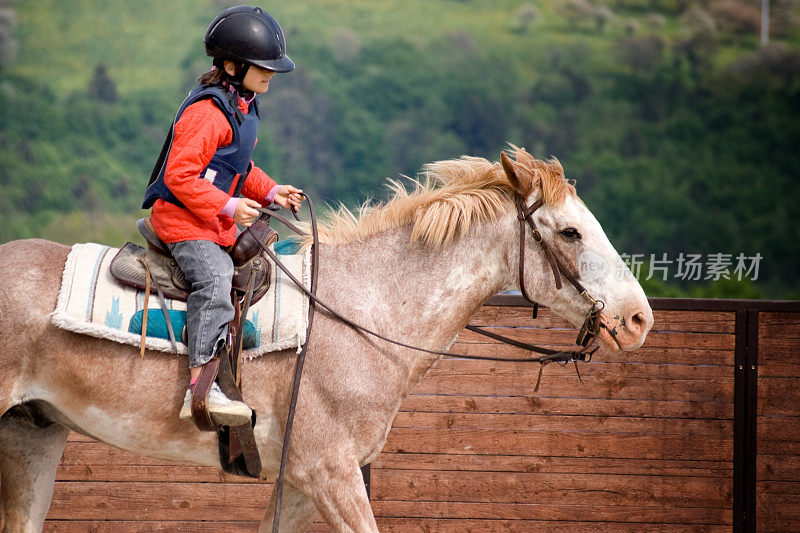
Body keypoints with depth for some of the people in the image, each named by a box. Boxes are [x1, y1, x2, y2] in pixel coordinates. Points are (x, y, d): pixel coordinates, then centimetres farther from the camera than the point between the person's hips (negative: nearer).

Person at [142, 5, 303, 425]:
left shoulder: (242, 108, 14)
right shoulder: (207, 112, -20)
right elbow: (180, 175, -23)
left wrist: (270, 192, 9)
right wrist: (229, 206, -25)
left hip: (218, 222, 11)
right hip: (182, 217, -11)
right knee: (213, 279, -29)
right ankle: (199, 389, -38)